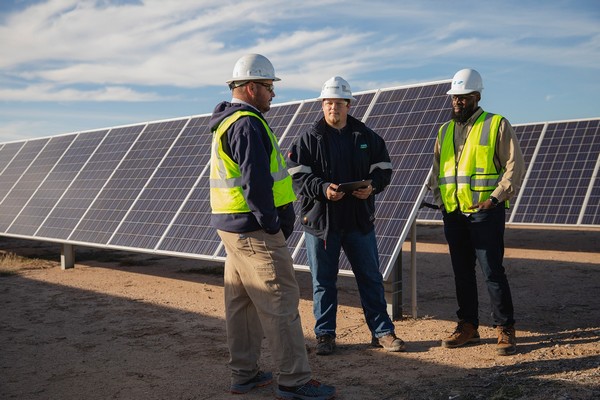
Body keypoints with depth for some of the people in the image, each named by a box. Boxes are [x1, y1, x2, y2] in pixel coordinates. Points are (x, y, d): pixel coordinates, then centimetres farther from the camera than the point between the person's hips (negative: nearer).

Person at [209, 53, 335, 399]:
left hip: (234, 227, 11)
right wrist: (271, 225, -16)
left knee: (242, 302, 14)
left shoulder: (226, 122, 17)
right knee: (280, 303, -5)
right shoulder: (247, 123, -16)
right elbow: (256, 181, -23)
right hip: (255, 229, -11)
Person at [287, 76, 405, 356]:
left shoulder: (366, 136, 7)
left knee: (370, 277, 10)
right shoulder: (309, 139, 0)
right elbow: (297, 175, -7)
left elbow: (383, 168, 9)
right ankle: (325, 335, 19)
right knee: (323, 280, 7)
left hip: (359, 219, 2)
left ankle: (382, 331, 22)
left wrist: (372, 186, -12)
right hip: (320, 219, -2)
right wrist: (323, 189, -23)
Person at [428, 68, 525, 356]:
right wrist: (439, 199, 5)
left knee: (492, 271, -4)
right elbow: (437, 171, 20)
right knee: (462, 272, 11)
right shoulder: (445, 131, 15)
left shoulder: (497, 125, -1)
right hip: (453, 214, 6)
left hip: (485, 212, -5)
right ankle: (468, 326, 21)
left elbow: (515, 166, -5)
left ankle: (505, 329, 8)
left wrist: (495, 198, -14)